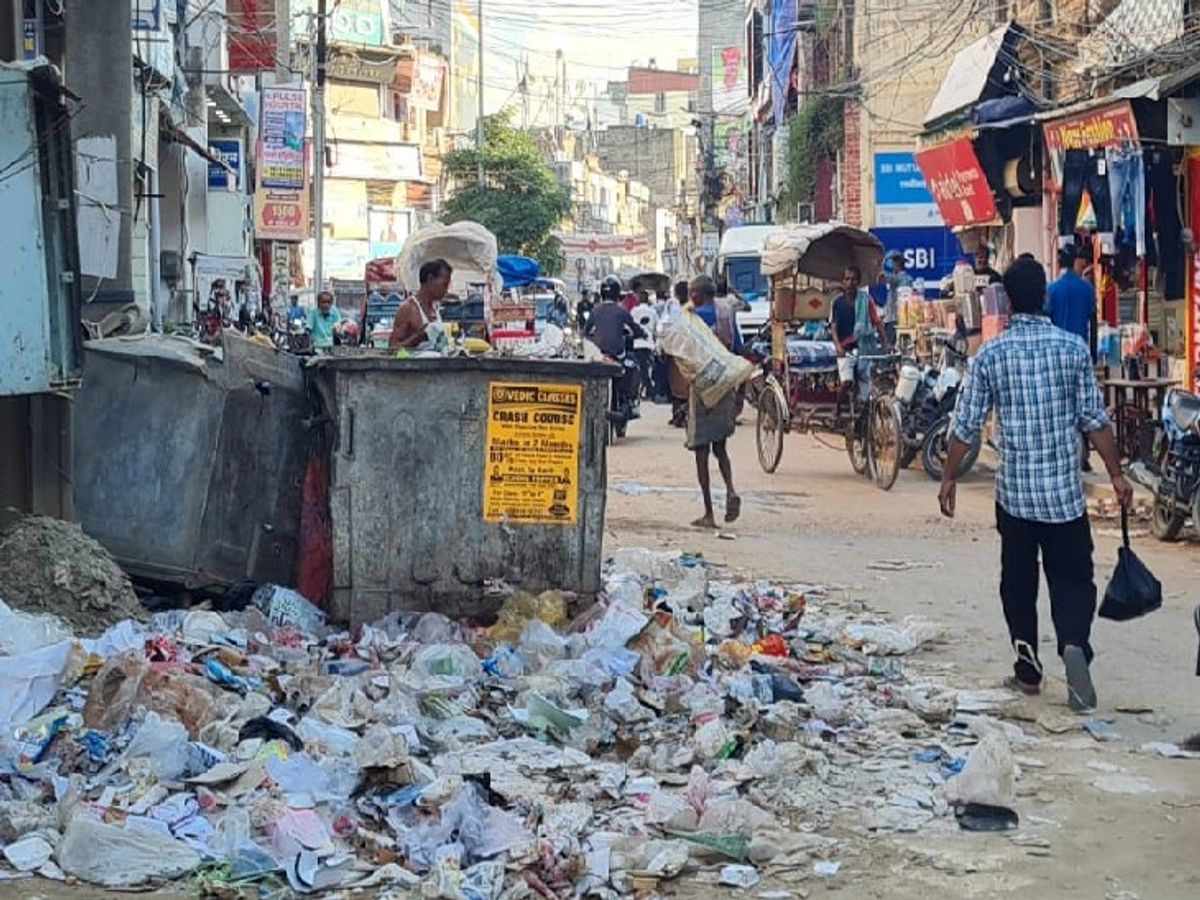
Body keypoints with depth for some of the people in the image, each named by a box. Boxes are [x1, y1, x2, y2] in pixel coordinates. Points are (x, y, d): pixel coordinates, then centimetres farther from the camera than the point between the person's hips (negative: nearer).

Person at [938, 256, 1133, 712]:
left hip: (1014, 490, 1)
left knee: (1018, 581, 14)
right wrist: (1116, 474, 7)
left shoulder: (991, 355, -4)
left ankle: (1028, 669, 19)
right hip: (1064, 489, 0)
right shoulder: (1072, 347, -4)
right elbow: (1094, 420, -2)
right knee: (1072, 576, 5)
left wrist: (950, 478, 11)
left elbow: (967, 425, -1)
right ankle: (1075, 645, -21)